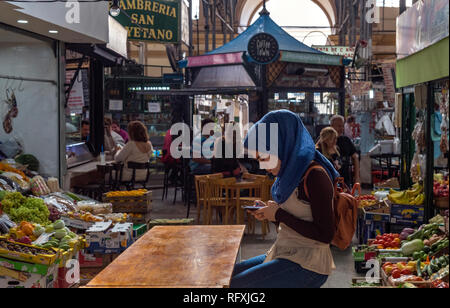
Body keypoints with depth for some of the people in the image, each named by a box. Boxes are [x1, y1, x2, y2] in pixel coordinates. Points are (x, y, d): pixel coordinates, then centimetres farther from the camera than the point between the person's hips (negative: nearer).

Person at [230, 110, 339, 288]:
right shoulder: (292, 173, 11)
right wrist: (269, 214, 0)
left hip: (306, 266, -10)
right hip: (284, 256, 10)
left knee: (234, 284, -19)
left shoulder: (315, 175, -17)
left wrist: (280, 215, -15)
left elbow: (325, 235, -21)